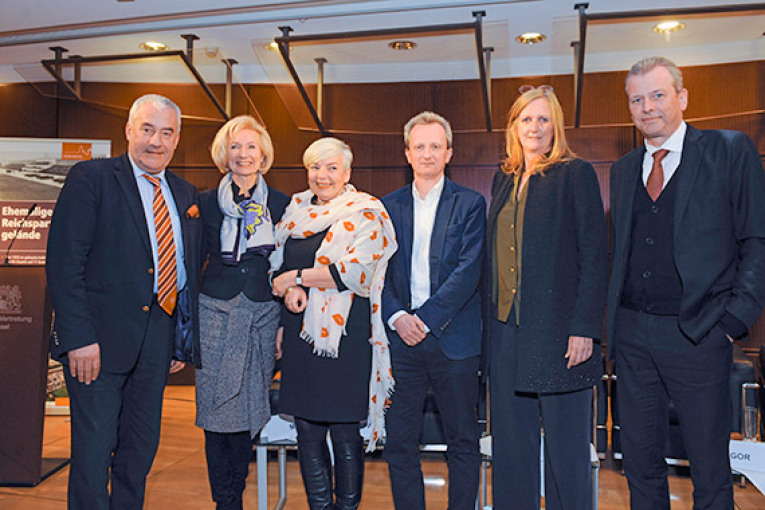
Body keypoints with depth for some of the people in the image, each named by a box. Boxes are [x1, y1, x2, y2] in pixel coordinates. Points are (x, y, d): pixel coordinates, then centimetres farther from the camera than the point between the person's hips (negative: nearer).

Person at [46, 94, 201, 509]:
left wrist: (184, 341, 10)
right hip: (99, 337, -5)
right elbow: (63, 262, -10)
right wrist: (79, 336, -17)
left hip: (159, 336, 5)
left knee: (142, 448, 15)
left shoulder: (185, 194, 12)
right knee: (94, 447, 2)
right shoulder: (91, 178, -4)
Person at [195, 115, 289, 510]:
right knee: (216, 409, 2)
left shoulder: (281, 204, 5)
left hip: (262, 314, 0)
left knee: (249, 409, 6)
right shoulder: (206, 202, 5)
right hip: (215, 312, 0)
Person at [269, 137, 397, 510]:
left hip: (345, 333, -5)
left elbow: (356, 271, -15)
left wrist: (297, 277, -8)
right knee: (307, 430, 9)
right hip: (300, 331, 5)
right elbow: (278, 264, 17)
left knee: (345, 433, 2)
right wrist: (289, 291, -5)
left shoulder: (365, 214, -3)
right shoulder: (296, 211, 14)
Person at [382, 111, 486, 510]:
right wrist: (397, 317, -9)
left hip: (453, 338, -2)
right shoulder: (388, 206, 11)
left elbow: (469, 270, -8)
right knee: (398, 442, 9)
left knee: (463, 442, 9)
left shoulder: (470, 204, 2)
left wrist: (426, 318, -13)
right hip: (401, 338, 3)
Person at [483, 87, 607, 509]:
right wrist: (490, 322, 11)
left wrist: (584, 329, -14)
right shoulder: (503, 180, 14)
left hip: (559, 331, -5)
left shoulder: (575, 174, -2)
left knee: (567, 446, 6)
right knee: (510, 442, 14)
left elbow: (594, 256, -7)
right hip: (506, 331, 6)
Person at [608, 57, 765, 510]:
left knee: (711, 471, 9)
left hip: (697, 334, -4)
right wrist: (613, 318, 6)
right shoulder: (624, 169, 13)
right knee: (640, 463, 15)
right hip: (632, 334, 4)